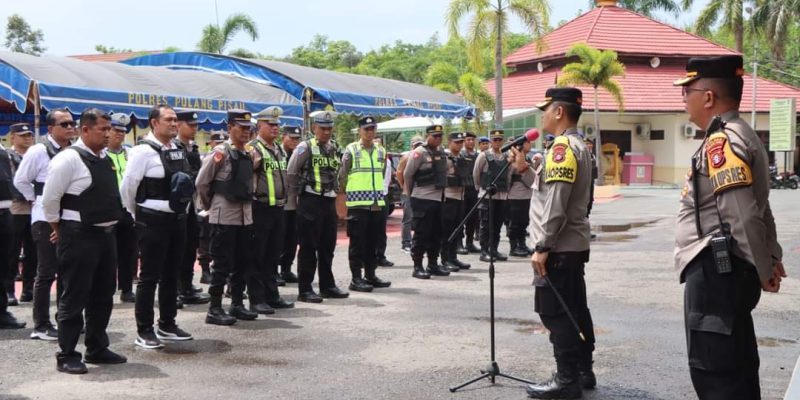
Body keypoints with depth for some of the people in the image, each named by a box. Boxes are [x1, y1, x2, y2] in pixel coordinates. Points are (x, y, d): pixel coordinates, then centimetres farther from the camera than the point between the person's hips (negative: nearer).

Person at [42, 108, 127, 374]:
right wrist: (60, 230, -4)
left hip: (106, 233, 9)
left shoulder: (105, 159, 11)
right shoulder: (69, 158, -15)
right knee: (75, 297, -1)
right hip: (79, 236, -8)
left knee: (103, 294, 15)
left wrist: (112, 223, 17)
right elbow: (49, 198, -14)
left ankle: (97, 349, 28)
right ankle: (67, 356, 9)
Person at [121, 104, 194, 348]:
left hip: (177, 219, 7)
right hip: (153, 221, -7)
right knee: (149, 277, -1)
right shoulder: (144, 151, -13)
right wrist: (136, 214, 0)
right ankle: (144, 331, 7)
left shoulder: (178, 151, 10)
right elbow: (127, 186, -11)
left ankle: (167, 325, 26)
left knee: (171, 275, 14)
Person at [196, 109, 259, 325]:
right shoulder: (220, 153, -10)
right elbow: (202, 182, -7)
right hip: (224, 216, -7)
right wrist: (209, 206, 4)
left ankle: (237, 304, 22)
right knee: (222, 264, -3)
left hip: (245, 215, 7)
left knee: (243, 262, 11)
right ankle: (215, 309, 5)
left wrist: (247, 203, 16)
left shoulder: (249, 154, 10)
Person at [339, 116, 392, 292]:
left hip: (377, 203, 6)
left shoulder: (381, 151, 12)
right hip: (357, 203, -5)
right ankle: (356, 279, 4)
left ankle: (370, 274, 22)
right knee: (357, 242, -1)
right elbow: (342, 176, -4)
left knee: (373, 241, 11)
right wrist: (344, 194, -4)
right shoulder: (351, 150, -5)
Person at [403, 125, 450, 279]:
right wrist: (411, 194, 3)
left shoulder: (441, 152, 12)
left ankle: (433, 264, 21)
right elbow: (407, 174, -6)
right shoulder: (419, 153, -9)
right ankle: (417, 267, 1)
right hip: (422, 199, -7)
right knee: (421, 233, -5)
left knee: (436, 233, 11)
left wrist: (442, 192, 16)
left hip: (438, 198, 7)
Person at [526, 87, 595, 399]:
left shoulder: (563, 147, -17)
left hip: (559, 247, -10)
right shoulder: (577, 146, 16)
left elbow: (555, 204, -23)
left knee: (555, 313, -4)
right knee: (574, 310, 14)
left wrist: (542, 247, -21)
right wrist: (525, 169, 14)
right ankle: (583, 372, 22)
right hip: (574, 245, 10)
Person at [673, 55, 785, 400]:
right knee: (736, 367, 17)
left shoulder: (721, 142, -17)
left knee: (713, 372, -4)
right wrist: (772, 258, 18)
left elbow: (742, 217, -23)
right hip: (726, 270, 11)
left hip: (715, 272, -11)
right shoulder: (740, 136, 16)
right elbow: (758, 208, 20)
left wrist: (763, 272, -13)